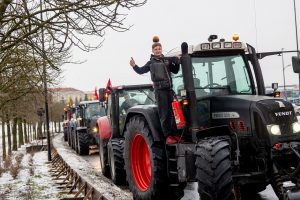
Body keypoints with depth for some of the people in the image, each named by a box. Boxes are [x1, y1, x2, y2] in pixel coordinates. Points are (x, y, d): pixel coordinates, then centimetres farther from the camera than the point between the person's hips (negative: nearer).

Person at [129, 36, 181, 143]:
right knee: (164, 113, -4)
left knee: (173, 111, 3)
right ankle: (168, 135, -2)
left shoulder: (167, 60, 16)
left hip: (169, 88, 3)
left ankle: (174, 134, 8)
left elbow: (175, 71, 21)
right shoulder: (151, 63, 9)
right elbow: (141, 71, 7)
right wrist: (134, 66, -10)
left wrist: (177, 63, 4)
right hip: (159, 89, -3)